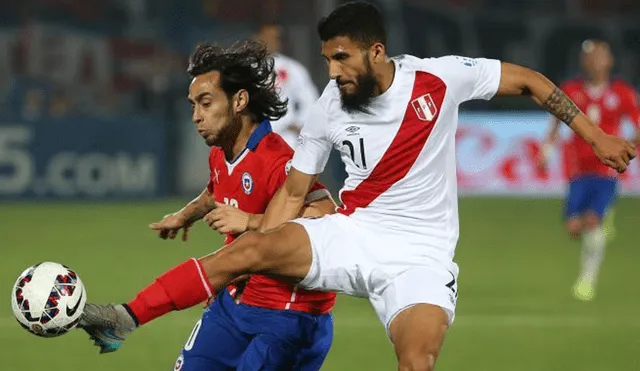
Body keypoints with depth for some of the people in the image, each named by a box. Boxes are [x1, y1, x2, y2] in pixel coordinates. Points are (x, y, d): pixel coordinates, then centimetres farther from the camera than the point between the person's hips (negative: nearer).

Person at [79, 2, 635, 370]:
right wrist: (256, 262, 1)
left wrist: (593, 134, 1)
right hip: (350, 235, 2)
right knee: (249, 248, -22)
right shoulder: (329, 110, -1)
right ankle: (125, 319, -25)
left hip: (419, 256, -2)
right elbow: (294, 191, 9)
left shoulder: (439, 79, -7)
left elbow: (527, 81, 3)